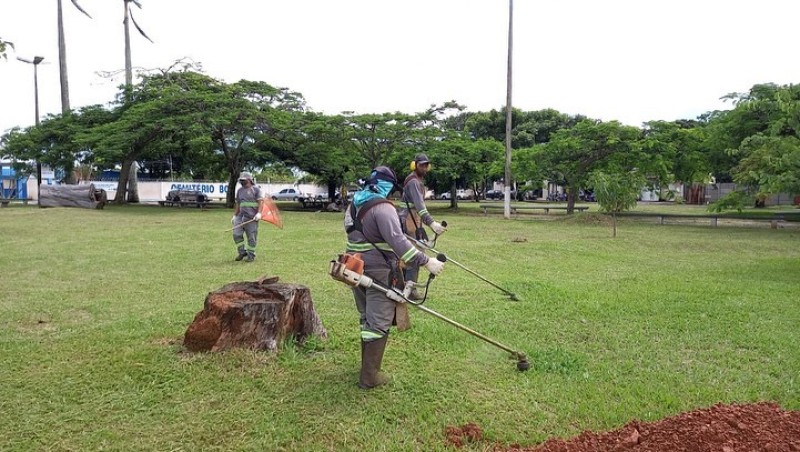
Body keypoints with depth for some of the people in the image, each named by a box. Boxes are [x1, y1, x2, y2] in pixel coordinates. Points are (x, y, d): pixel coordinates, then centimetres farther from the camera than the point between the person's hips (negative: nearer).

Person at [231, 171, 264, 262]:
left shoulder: (256, 189, -1)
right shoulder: (240, 191, 17)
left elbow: (260, 202, -8)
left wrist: (259, 213, -19)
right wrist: (235, 215, 20)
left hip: (252, 217, -5)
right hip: (241, 216, 6)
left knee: (252, 237, -1)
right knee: (236, 234, -5)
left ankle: (251, 255, 10)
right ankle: (242, 252, 11)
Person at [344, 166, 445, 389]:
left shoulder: (354, 204, 11)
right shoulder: (382, 207, -18)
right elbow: (398, 241, -27)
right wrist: (426, 262, -26)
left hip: (356, 270, 9)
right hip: (378, 272, -9)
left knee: (367, 319, 21)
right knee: (379, 324, -1)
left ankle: (367, 365, 35)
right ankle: (369, 377, 4)